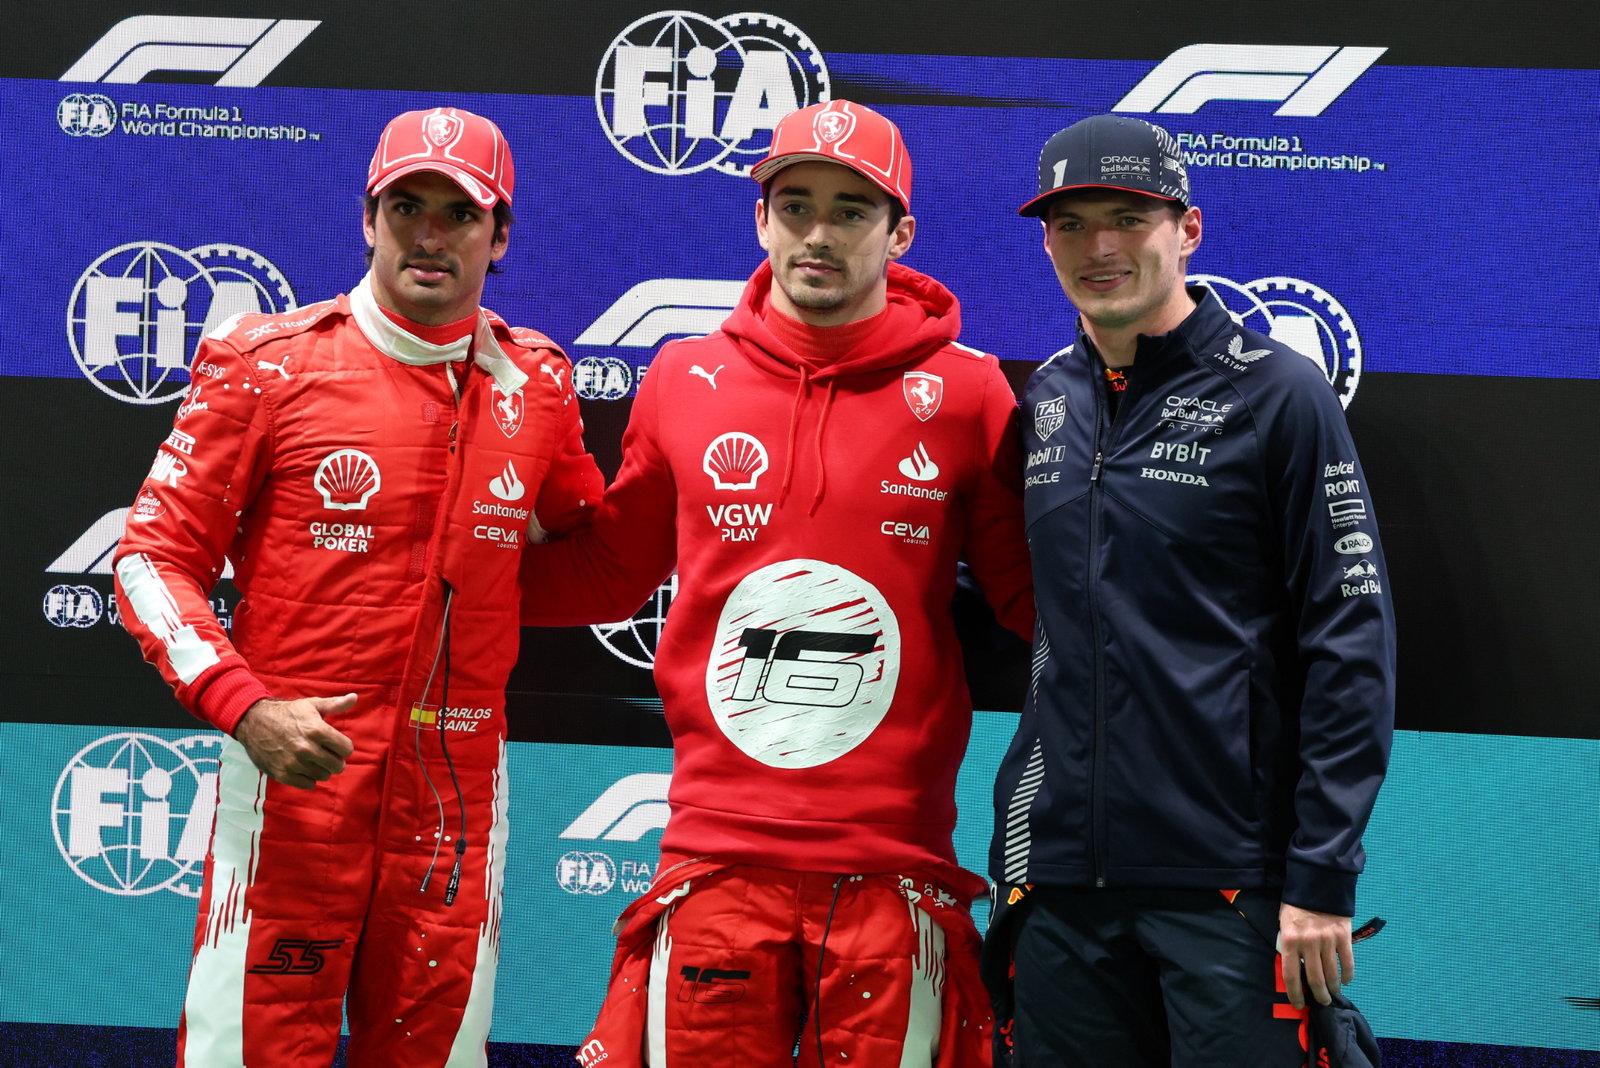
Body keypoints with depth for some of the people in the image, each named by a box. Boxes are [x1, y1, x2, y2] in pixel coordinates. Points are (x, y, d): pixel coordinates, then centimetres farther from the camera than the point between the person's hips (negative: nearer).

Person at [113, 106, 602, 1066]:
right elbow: (156, 556, -5)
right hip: (290, 778, -3)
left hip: (459, 796, 3)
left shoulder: (535, 385, 7)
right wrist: (244, 705, -17)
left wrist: (477, 574, 4)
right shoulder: (268, 363, -3)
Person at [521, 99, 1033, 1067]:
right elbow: (607, 572, 18)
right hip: (716, 859, 1)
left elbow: (1032, 596, 8)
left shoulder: (965, 392, 1)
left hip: (893, 867, -1)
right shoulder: (683, 382, 7)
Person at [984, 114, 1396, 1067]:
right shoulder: (1044, 403, 10)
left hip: (1230, 882, -5)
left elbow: (1352, 647, -8)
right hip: (1060, 880, 5)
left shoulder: (1278, 393, -5)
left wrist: (1322, 877, -13)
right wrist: (1015, 856, 12)